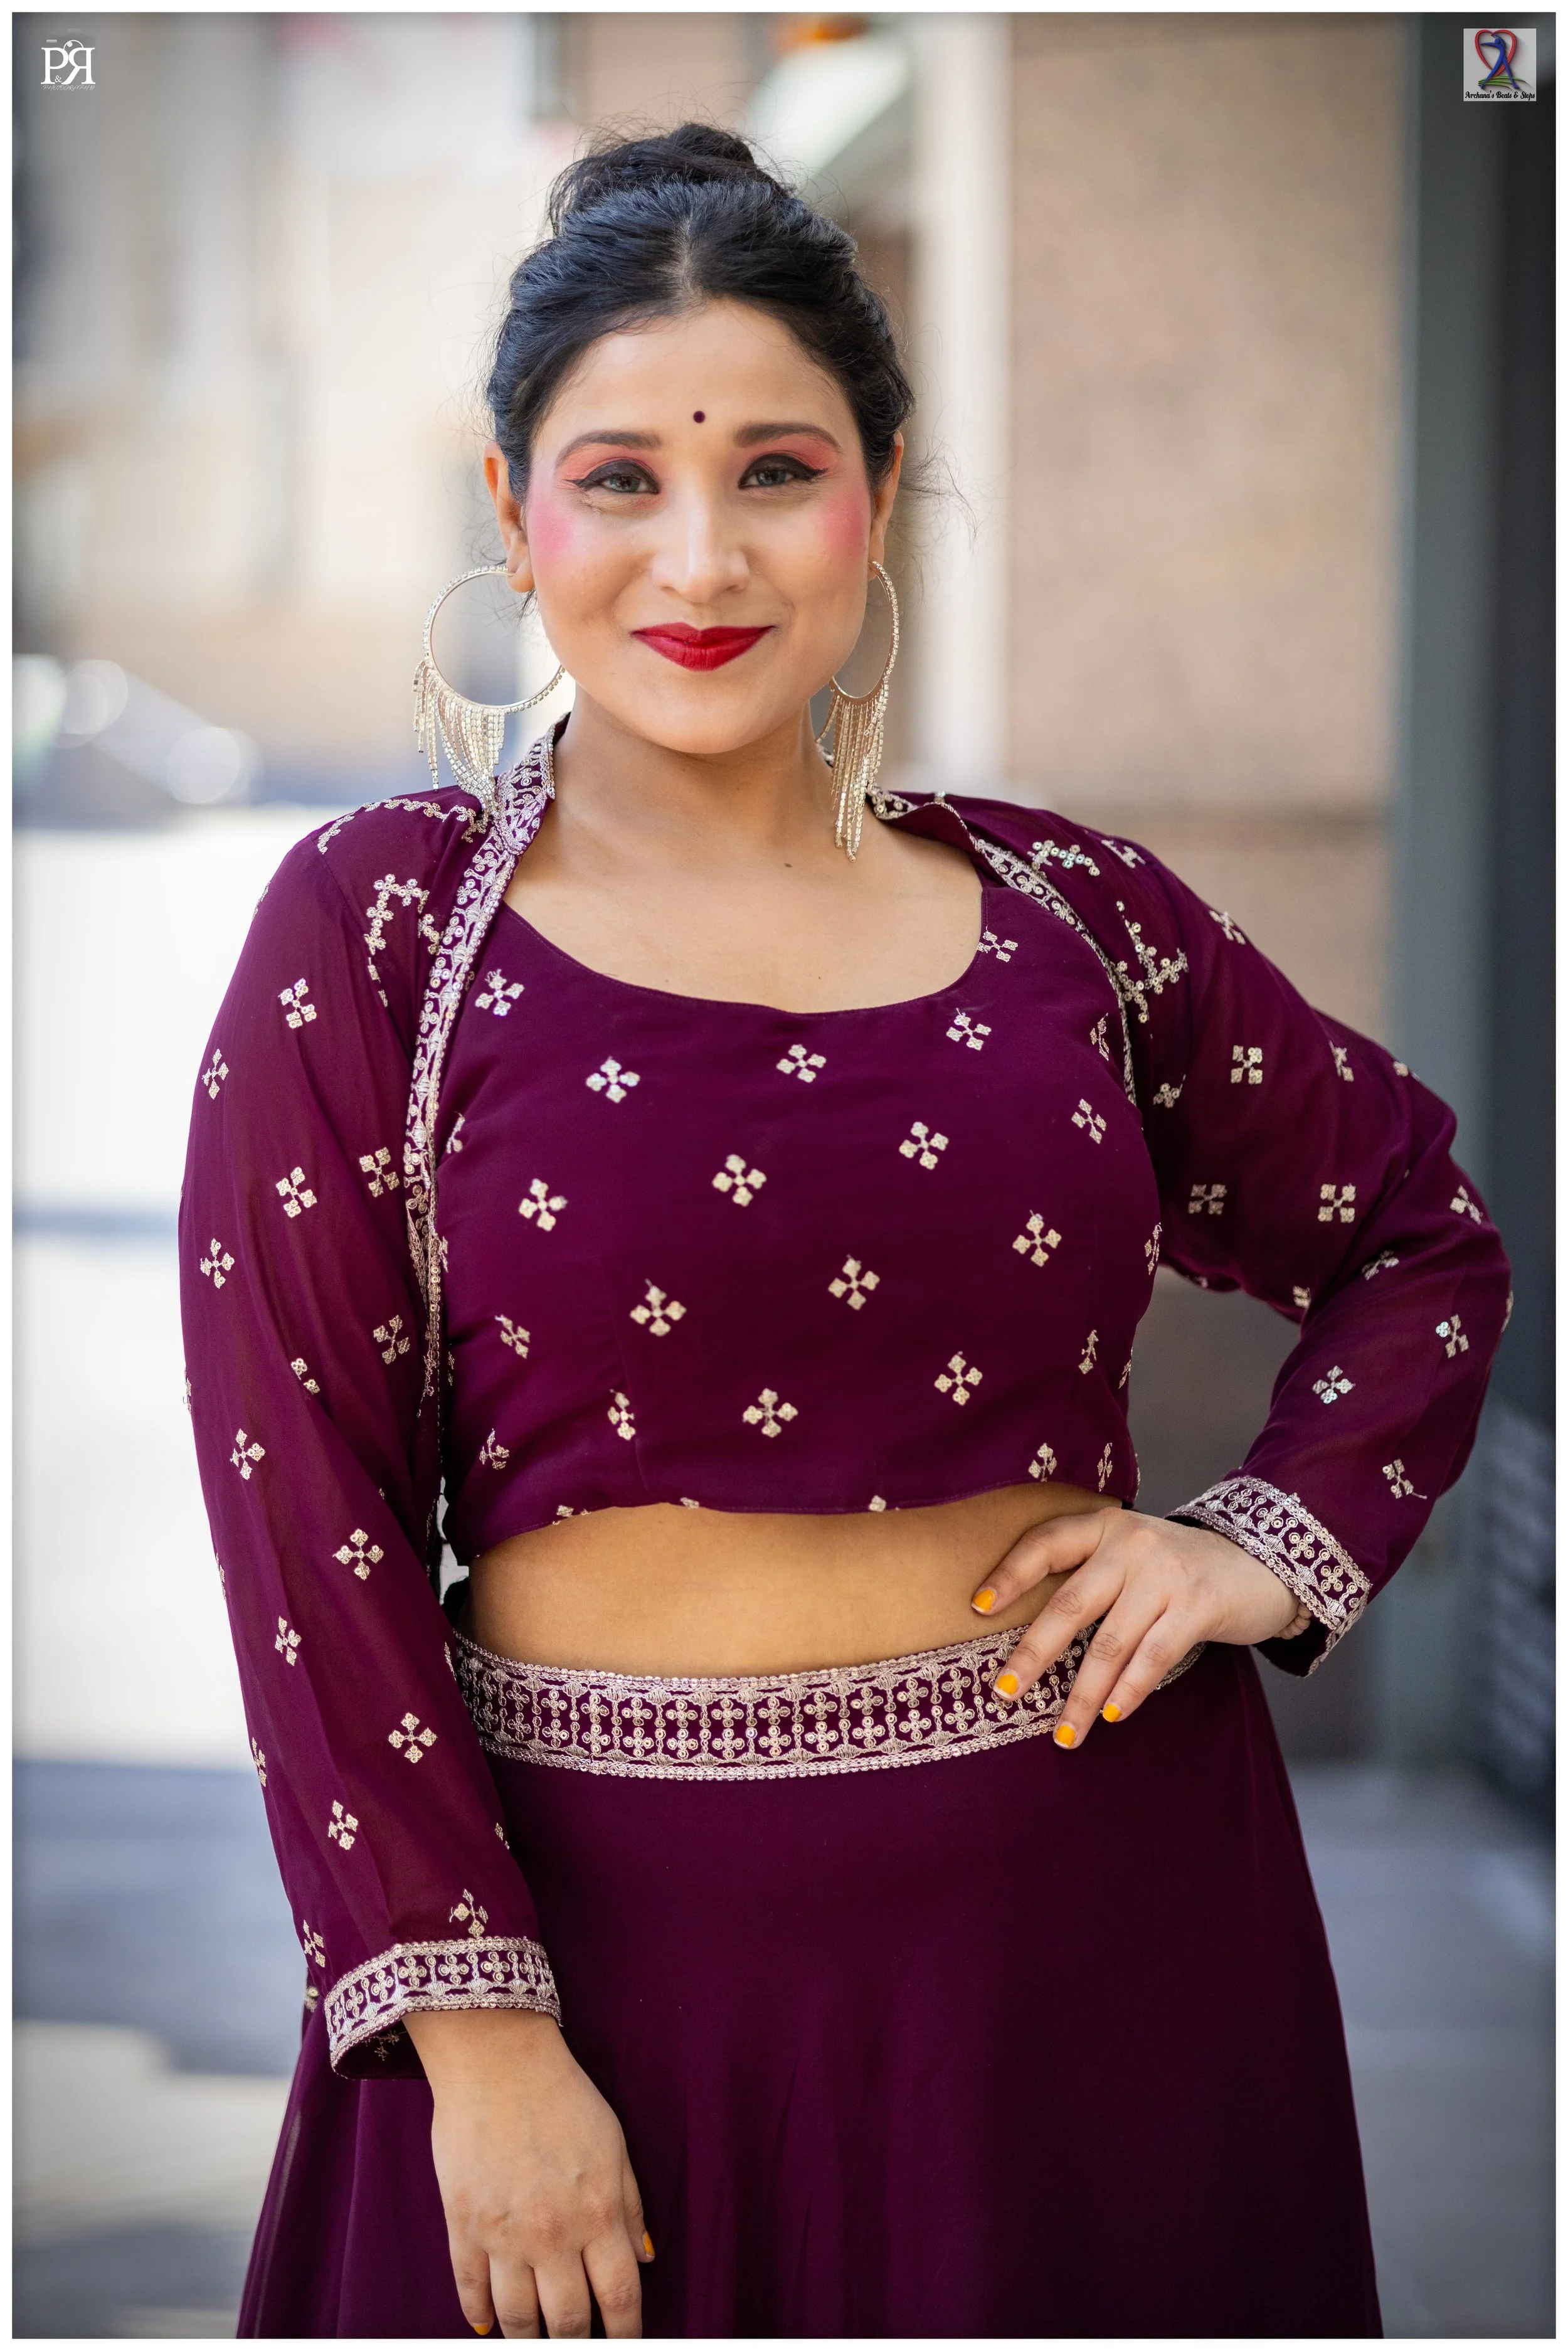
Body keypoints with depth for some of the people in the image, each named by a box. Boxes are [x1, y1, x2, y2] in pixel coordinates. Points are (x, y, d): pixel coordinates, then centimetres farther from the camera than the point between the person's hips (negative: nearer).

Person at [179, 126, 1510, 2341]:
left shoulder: (1069, 917, 3)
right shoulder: (378, 931, -4)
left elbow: (1427, 1243, 17)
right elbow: (305, 1519, -6)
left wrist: (1271, 1548, 0)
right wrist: (476, 2028, -10)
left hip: (1092, 1903, 2)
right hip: (608, 1912, -2)